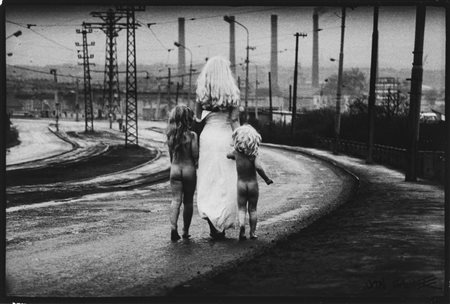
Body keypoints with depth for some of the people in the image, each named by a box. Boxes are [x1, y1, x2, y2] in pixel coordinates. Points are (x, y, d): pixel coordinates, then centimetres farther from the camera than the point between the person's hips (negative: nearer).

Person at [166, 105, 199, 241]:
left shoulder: (171, 135, -1)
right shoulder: (192, 135, -13)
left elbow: (171, 154, 7)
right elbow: (195, 155, -12)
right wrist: (196, 163, 9)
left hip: (175, 169, 3)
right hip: (189, 169, -3)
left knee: (176, 200, 5)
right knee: (188, 201, 9)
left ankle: (173, 227, -14)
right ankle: (185, 231, 15)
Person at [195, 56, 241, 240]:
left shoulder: (201, 93, -2)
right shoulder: (232, 93, -7)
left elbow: (197, 118, 2)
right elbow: (235, 121, -6)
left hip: (208, 136, 2)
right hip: (225, 135, -1)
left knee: (208, 180, 10)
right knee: (225, 181, 7)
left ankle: (212, 222, -2)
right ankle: (220, 226, 7)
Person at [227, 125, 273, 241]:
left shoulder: (236, 153, -7)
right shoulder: (253, 155, -15)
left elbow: (228, 155, 16)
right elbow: (258, 167, -29)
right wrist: (266, 179, -17)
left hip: (241, 184, 1)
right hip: (253, 184, -1)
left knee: (241, 209, 6)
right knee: (252, 209, 12)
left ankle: (241, 225, -20)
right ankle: (253, 232, 15)